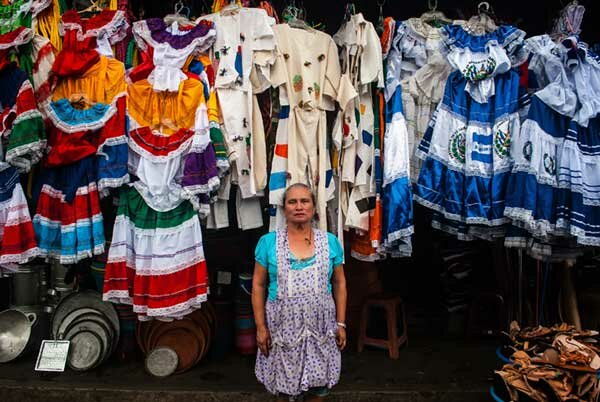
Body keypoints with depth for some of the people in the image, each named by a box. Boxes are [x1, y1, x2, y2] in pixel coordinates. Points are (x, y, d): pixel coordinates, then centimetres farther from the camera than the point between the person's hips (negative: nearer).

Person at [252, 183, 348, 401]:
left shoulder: (330, 242, 0)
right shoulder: (268, 242, -4)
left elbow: (339, 284, 5)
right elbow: (258, 286, -1)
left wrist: (341, 323, 2)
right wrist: (261, 327, -5)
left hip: (320, 328, 1)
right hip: (282, 328, -1)